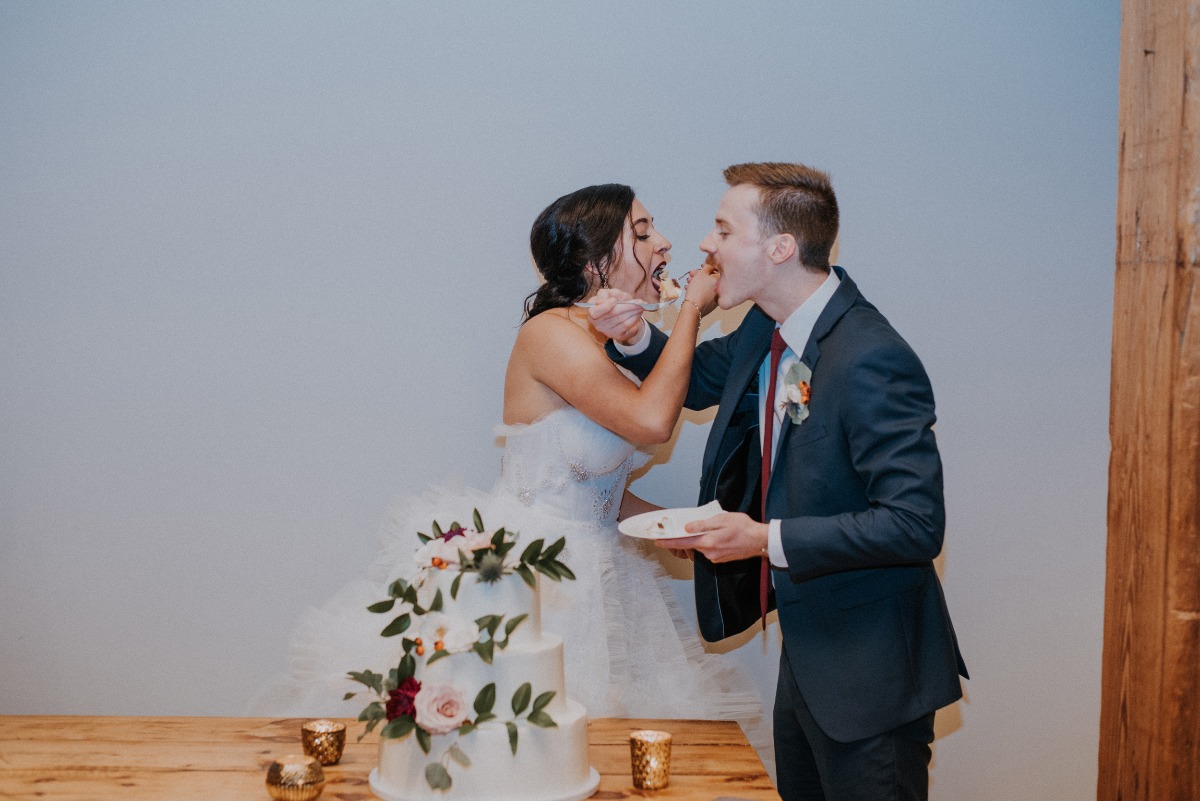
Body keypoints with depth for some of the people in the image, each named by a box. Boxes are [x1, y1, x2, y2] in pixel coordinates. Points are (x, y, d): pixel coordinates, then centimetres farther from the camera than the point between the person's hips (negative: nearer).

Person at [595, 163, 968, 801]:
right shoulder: (769, 328, 0)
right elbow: (700, 381, 19)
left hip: (868, 672, -9)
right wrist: (635, 337, -1)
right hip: (806, 649, 9)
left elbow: (916, 523, -29)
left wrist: (768, 540, -27)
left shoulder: (871, 360, -27)